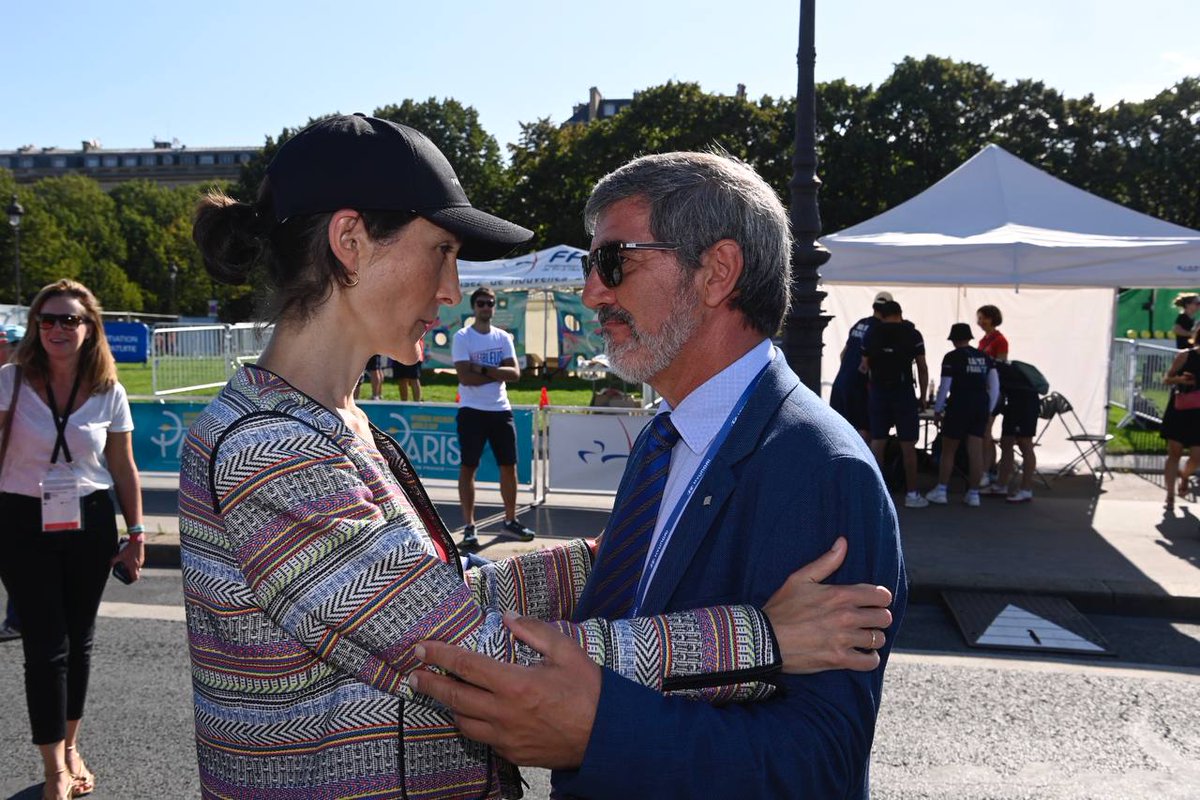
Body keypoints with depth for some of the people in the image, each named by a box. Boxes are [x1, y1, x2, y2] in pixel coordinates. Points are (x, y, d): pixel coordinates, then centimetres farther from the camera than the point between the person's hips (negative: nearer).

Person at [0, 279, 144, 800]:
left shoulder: (110, 393, -1)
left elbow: (123, 469, 5)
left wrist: (136, 535, 4)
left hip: (90, 523, 2)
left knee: (78, 641, 13)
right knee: (46, 646, 0)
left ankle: (70, 749, 33)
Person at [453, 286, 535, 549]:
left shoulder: (504, 337, 9)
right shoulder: (462, 337, -5)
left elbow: (515, 373, -3)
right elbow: (465, 377, -16)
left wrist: (484, 369, -14)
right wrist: (499, 374, -10)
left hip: (501, 410, 5)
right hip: (472, 411, -5)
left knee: (509, 466, 9)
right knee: (468, 467, 0)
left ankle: (510, 520, 23)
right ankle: (469, 527, 6)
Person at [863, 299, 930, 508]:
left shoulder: (870, 335, 5)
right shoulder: (913, 335, -2)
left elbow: (865, 367, 5)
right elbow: (922, 369, -2)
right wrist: (922, 396, 6)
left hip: (878, 393, 3)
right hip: (904, 393, -2)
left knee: (877, 442, 8)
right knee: (908, 446, 2)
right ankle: (912, 494, 6)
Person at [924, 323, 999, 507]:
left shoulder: (952, 357, -6)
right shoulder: (985, 357, 10)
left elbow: (945, 387, -7)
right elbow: (995, 386, 8)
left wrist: (937, 410, 2)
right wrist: (989, 409, 15)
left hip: (959, 406, -5)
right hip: (981, 406, 5)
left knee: (948, 450, 6)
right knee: (976, 451, 6)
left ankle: (941, 491, 8)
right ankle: (973, 494, 9)